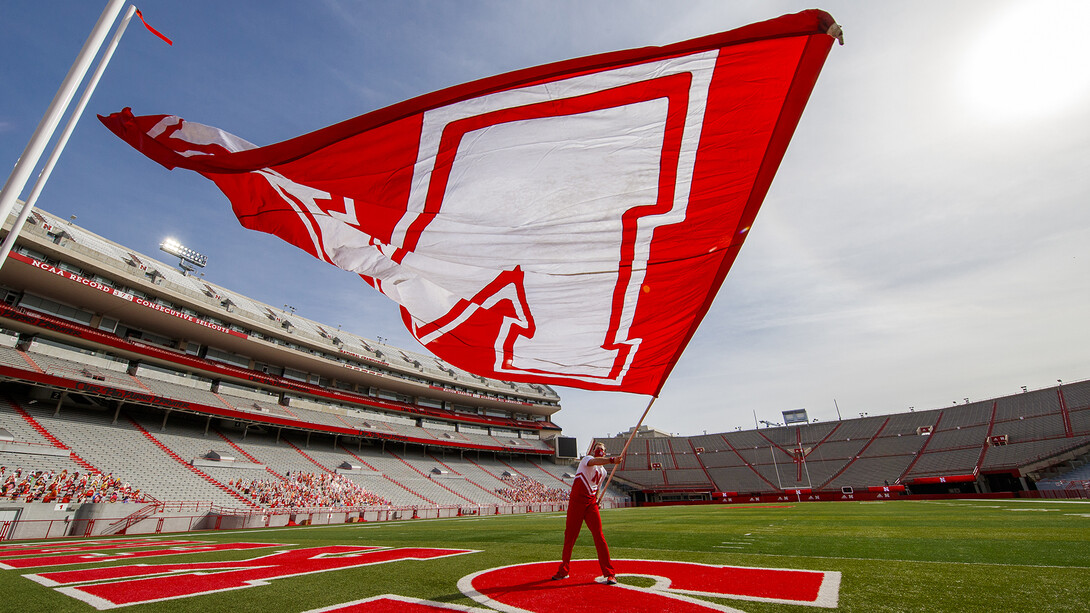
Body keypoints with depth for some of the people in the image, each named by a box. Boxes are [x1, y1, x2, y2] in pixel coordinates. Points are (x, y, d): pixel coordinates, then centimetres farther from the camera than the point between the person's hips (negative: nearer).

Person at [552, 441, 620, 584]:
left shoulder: (603, 472, 17)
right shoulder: (586, 459, -4)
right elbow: (595, 461, -29)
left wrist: (597, 500, 9)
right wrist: (611, 460, -44)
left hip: (591, 504, 4)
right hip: (576, 502, -4)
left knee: (599, 536, -6)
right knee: (569, 536, 5)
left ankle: (609, 573, 1)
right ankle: (564, 570, 21)